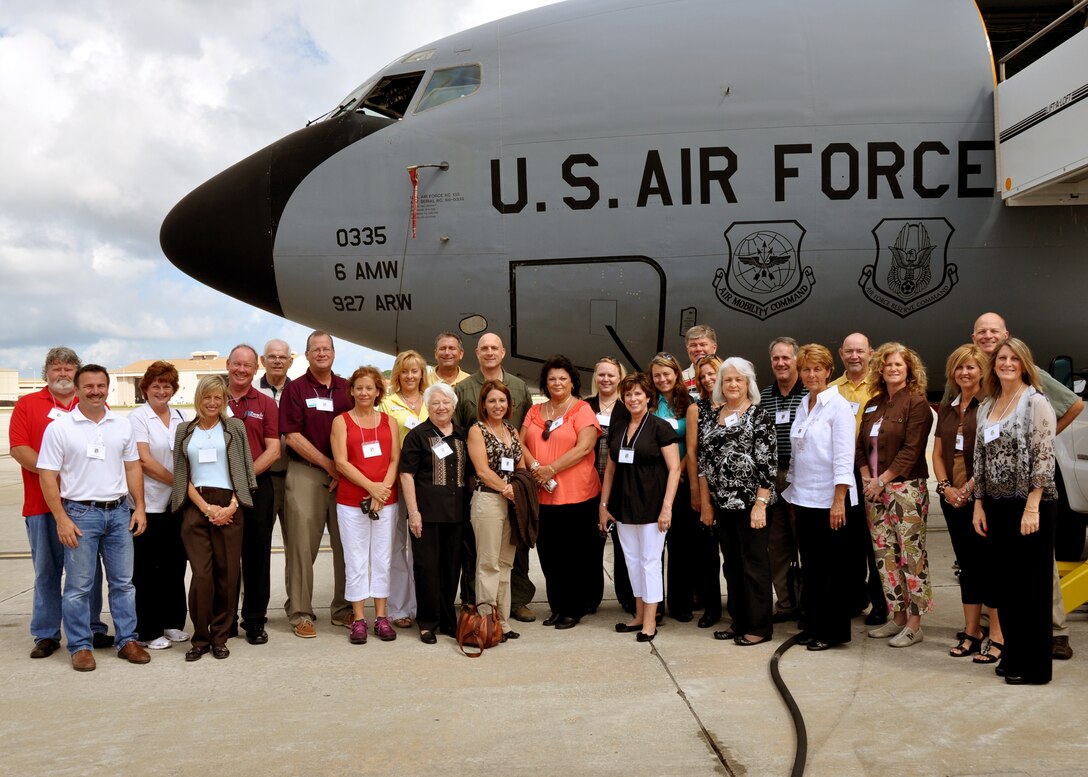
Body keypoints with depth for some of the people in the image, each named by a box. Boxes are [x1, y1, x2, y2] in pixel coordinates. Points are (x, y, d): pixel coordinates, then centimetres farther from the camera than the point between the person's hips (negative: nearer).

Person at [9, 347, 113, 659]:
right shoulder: (26, 405, 8)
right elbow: (18, 448, -3)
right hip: (42, 503, -1)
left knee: (89, 569, 6)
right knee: (46, 570, 5)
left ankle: (93, 629, 16)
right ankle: (46, 635, 15)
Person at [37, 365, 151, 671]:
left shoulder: (122, 425, 7)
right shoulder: (59, 428, -5)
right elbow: (48, 477, -6)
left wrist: (139, 507, 5)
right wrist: (62, 519, -12)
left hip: (118, 511, 4)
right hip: (80, 513, -4)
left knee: (123, 582, 9)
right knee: (79, 586, 2)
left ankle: (127, 640, 19)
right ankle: (80, 646, 14)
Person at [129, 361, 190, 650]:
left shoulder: (181, 417, 11)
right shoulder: (137, 417, -5)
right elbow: (144, 460, -12)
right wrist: (177, 481, -12)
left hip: (177, 502, 5)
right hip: (148, 504, -5)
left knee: (174, 565, 11)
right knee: (146, 569, 3)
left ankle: (172, 623, 23)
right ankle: (148, 631, 11)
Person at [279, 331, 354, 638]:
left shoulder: (347, 389, 11)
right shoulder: (295, 389, 1)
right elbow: (293, 437, -6)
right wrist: (329, 465, -9)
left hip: (344, 476, 3)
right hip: (305, 474, -3)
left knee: (346, 544, 7)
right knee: (302, 545, -2)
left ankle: (342, 608, 18)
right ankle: (300, 613, 6)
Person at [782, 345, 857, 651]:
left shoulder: (838, 406, -9)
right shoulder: (803, 405, 12)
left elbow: (844, 458, -14)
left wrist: (838, 501, -18)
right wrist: (792, 492, 13)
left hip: (829, 500, -6)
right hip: (803, 499, 6)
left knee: (832, 568, 3)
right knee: (810, 566, 11)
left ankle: (834, 631, 12)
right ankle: (813, 626, 21)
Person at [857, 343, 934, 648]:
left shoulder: (917, 403, -6)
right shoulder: (873, 405, 15)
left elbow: (911, 449, -13)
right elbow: (861, 445, 15)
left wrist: (883, 479, -14)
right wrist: (866, 477, 1)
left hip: (906, 488, -7)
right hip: (875, 489, 7)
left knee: (911, 554, -4)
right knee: (884, 554, 9)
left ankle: (914, 624, 2)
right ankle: (897, 617, 18)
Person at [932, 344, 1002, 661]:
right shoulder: (946, 408, 14)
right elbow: (937, 453, 14)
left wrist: (971, 486, -16)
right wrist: (946, 487, 0)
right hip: (952, 498, 6)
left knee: (988, 563, -3)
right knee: (966, 564, 11)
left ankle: (997, 637, 4)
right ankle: (971, 633, 19)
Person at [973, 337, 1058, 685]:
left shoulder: (1036, 403, -7)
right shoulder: (986, 407, 13)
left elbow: (1043, 458, -13)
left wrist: (1032, 507, -18)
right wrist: (979, 505, 12)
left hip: (1031, 504, -6)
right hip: (997, 506, 6)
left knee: (1031, 584, 0)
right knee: (1005, 582, 11)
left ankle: (1036, 666, 9)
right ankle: (1013, 654, 23)